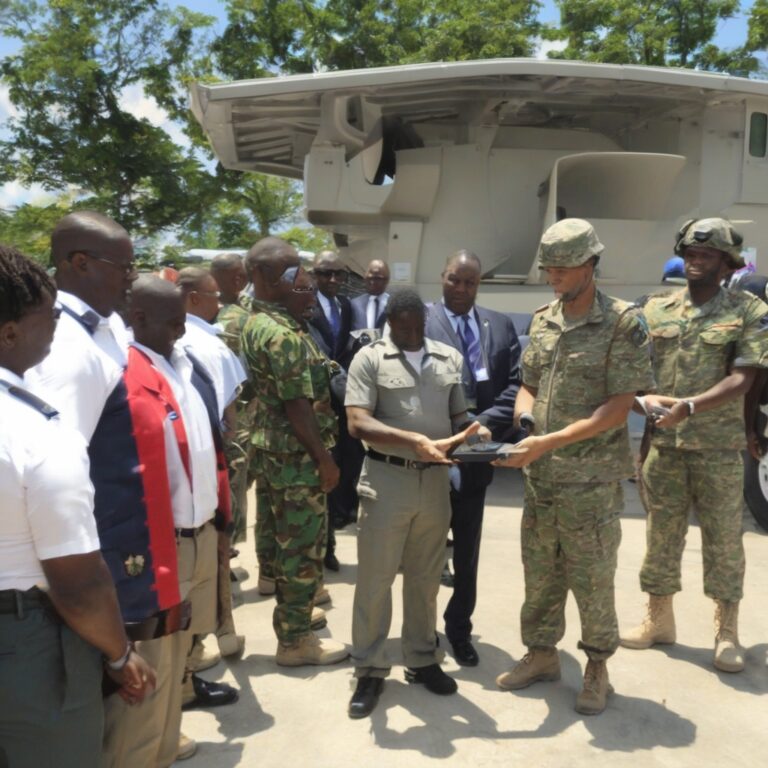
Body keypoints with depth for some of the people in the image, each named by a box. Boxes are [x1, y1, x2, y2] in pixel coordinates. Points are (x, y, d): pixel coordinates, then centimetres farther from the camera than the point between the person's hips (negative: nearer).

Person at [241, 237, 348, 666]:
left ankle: (292, 616, 38)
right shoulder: (282, 335, -23)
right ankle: (296, 640, 14)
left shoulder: (261, 321, 9)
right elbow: (297, 405, -23)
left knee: (280, 537, 21)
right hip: (296, 454, -10)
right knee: (303, 545, 1)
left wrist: (304, 303, 7)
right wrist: (325, 459, -17)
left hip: (272, 448, 10)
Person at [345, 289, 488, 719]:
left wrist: (473, 431, -10)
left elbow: (458, 415, 14)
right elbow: (358, 423, -14)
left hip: (435, 479, 4)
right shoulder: (370, 358, -4)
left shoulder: (450, 358, 9)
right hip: (387, 479, -3)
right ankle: (370, 670, 19)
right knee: (375, 578, 5)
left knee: (426, 577, 15)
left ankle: (422, 660, 31)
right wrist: (415, 439, -25)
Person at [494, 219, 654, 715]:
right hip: (540, 478, 6)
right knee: (539, 574, 16)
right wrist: (523, 420, -6)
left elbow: (618, 408, -14)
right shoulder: (543, 321, 8)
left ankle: (598, 667, 27)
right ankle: (542, 655, 34)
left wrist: (548, 442, -20)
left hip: (591, 482, -5)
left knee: (592, 580, 7)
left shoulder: (623, 324, -10)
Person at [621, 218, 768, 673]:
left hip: (719, 447, -3)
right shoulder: (656, 310, 7)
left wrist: (690, 406, -26)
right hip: (664, 444, 3)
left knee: (723, 539, 7)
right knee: (662, 534, 12)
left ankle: (727, 632, 21)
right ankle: (659, 619, 26)